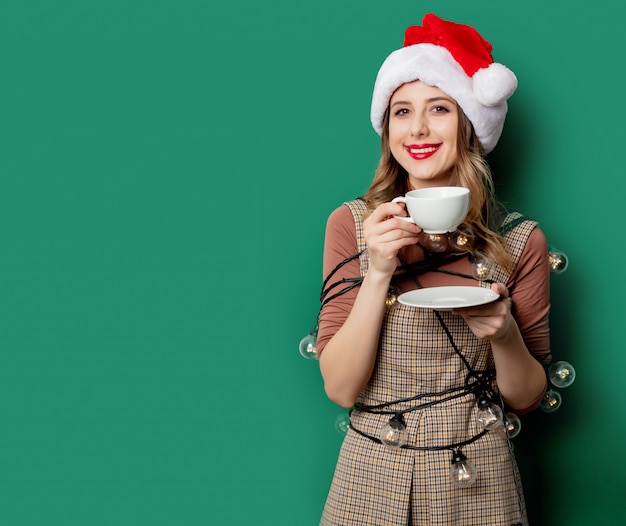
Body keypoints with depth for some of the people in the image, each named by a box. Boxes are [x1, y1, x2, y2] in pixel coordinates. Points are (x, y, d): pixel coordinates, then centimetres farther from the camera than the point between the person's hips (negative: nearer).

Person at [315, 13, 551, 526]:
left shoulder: (519, 239, -7)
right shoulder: (353, 224, -5)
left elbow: (526, 398, -1)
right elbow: (340, 387, -10)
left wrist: (504, 335, -19)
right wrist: (379, 273, -20)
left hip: (476, 482, 0)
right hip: (372, 476, 0)